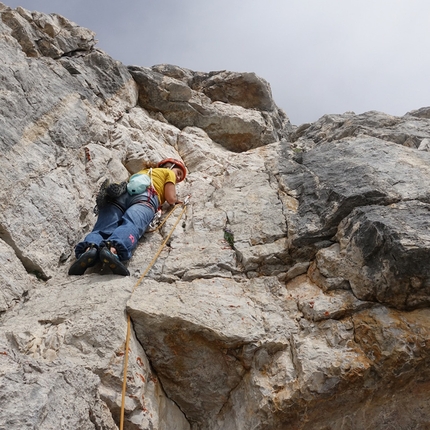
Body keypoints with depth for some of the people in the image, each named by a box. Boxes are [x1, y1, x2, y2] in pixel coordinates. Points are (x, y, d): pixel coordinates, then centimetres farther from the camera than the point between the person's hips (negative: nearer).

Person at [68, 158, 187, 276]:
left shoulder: (143, 171, 48)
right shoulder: (169, 172, 29)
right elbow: (171, 199, 17)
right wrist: (176, 200, 40)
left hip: (118, 196, 5)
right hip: (144, 197, -4)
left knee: (103, 228, -19)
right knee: (131, 226, -31)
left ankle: (89, 248, -51)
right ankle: (113, 248, -62)